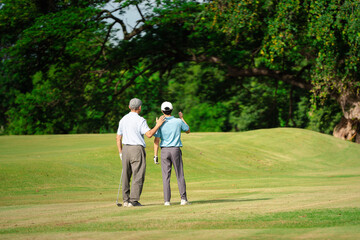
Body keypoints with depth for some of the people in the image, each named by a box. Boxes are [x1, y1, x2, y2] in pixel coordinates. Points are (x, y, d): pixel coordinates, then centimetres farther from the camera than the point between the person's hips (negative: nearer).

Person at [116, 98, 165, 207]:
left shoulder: (123, 120, 12)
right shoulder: (140, 120, -8)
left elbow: (118, 138, 13)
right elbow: (149, 134, -17)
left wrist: (120, 152, 18)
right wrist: (158, 125, -6)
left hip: (126, 149, 6)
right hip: (137, 149, -6)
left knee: (126, 176, 9)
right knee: (138, 176, -4)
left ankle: (125, 200, 9)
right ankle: (133, 201, -9)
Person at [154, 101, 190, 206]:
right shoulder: (178, 122, -2)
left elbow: (156, 140, -7)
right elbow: (188, 130, 17)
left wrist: (155, 155, -3)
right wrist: (182, 118, 26)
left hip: (164, 151, 0)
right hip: (176, 150, 0)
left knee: (166, 176, 2)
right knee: (180, 175, 6)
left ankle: (167, 200, -2)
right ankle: (183, 198, -1)